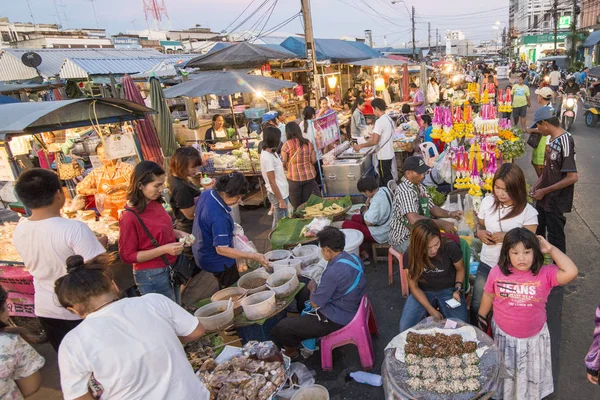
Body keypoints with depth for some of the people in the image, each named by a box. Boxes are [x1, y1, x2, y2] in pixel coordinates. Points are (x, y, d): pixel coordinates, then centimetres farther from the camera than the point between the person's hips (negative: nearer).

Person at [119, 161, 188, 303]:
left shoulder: (156, 203, -3)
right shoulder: (130, 217, -23)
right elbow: (127, 256, -17)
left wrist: (178, 233, -3)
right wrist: (164, 249, -25)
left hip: (170, 269, 7)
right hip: (151, 276, -7)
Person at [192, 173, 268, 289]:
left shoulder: (206, 194, -9)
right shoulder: (218, 216, -37)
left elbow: (196, 215, 9)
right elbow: (221, 249, -32)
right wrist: (253, 256, -31)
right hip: (217, 261, -9)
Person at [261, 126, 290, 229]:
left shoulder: (272, 152, 5)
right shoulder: (267, 157, -22)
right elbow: (272, 182, -21)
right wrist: (281, 200, -18)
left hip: (283, 192, 9)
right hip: (278, 195, -9)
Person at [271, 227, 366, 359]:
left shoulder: (334, 272, -32)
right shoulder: (353, 257, -6)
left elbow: (315, 303, -20)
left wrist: (313, 287, -1)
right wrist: (317, 288, 7)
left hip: (337, 319, -9)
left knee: (281, 329, -6)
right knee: (304, 292, 27)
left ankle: (291, 350, 24)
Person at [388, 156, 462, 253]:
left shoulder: (420, 186, 7)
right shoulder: (405, 191, -24)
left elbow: (432, 208, 12)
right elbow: (414, 220, -34)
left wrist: (449, 214, -5)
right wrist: (442, 224, -33)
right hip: (404, 240, -9)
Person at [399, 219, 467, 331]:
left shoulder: (450, 247, -23)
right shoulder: (410, 256, -20)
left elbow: (460, 269, -1)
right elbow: (414, 286, -9)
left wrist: (458, 289, -16)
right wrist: (431, 310, -17)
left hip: (448, 290, 0)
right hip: (423, 292, 0)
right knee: (405, 328, -18)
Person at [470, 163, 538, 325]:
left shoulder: (528, 212, -15)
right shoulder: (487, 202, -5)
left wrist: (507, 237, -26)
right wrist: (480, 233, -11)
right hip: (486, 264, 3)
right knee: (476, 305, 14)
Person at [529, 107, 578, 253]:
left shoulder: (565, 141, -23)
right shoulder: (553, 138, 2)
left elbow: (572, 177, -26)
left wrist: (544, 191, -19)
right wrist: (538, 184, 2)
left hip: (555, 201, -9)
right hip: (544, 197, 9)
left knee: (555, 237, 7)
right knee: (538, 232, 23)